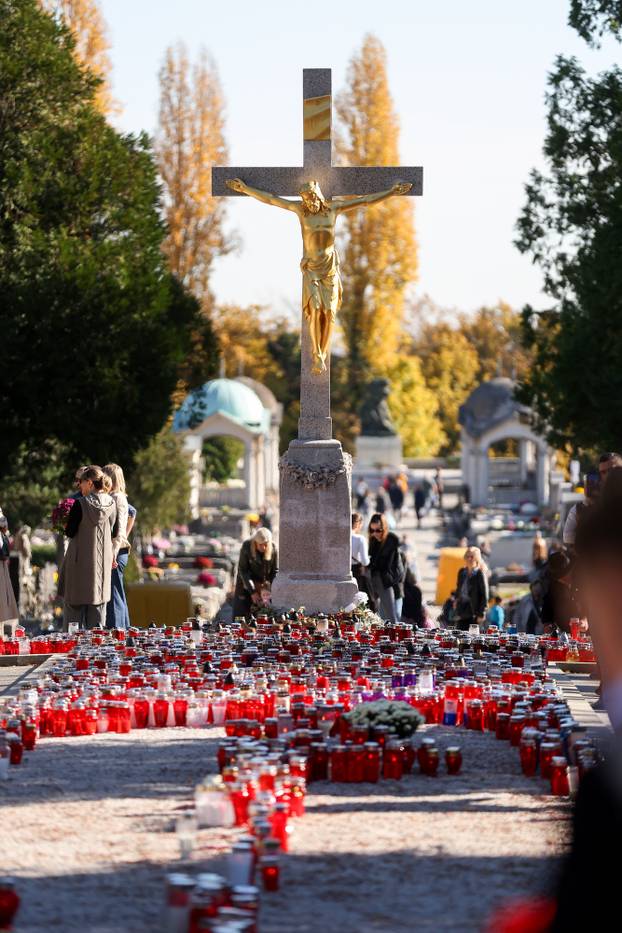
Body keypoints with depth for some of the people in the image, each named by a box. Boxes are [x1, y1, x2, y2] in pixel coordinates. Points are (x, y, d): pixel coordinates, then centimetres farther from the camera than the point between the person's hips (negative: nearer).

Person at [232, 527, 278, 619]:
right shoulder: (246, 547, -21)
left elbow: (275, 571, -7)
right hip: (246, 585, -1)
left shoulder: (273, 549, -16)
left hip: (265, 586, 1)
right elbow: (242, 570, -18)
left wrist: (268, 589, -18)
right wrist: (252, 592, -22)